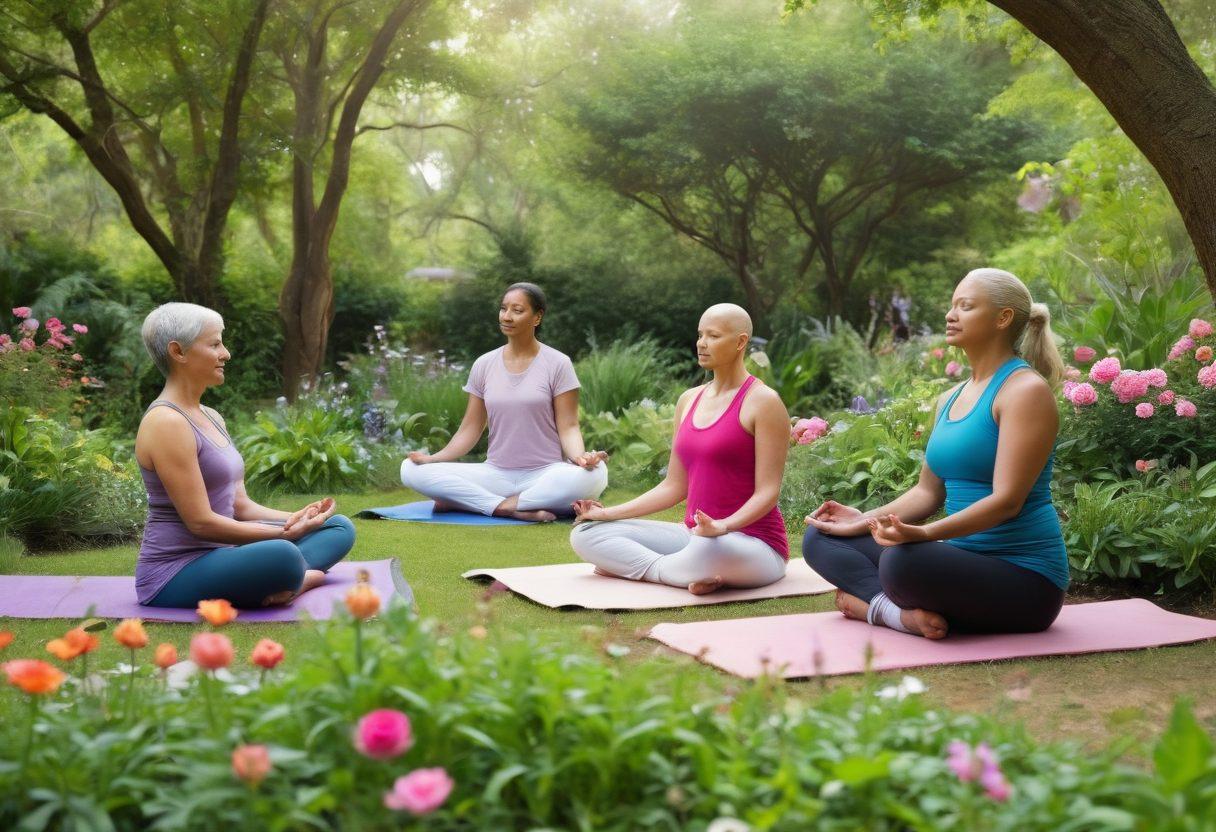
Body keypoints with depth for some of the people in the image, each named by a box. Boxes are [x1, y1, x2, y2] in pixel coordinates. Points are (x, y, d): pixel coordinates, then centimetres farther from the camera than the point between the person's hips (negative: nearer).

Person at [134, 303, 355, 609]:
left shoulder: (211, 418, 14)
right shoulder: (166, 422, -15)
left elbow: (240, 505, 13)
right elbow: (201, 522, -19)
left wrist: (294, 519, -4)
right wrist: (286, 533, -17)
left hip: (220, 556, 10)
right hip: (174, 574, -10)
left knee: (339, 528, 8)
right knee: (282, 555, -40)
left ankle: (283, 581, -17)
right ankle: (298, 577, -8)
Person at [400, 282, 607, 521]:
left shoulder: (557, 364, -2)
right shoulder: (484, 365, 7)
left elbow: (568, 427, -5)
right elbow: (470, 429, 7)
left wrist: (580, 456, -27)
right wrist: (434, 458, -10)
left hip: (545, 475, -2)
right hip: (496, 473, 2)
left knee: (593, 475, -37)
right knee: (412, 470, -18)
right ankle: (516, 509, -24)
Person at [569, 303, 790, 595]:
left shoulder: (763, 402, -9)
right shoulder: (689, 400, 11)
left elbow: (767, 492, -14)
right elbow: (674, 486, 12)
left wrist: (724, 526, -32)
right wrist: (608, 513, 4)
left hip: (753, 546, -7)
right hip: (696, 535, 7)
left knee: (709, 549, -43)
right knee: (585, 534, -5)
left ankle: (630, 567, -13)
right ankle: (686, 576, -15)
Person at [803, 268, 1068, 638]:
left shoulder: (1025, 390, -12)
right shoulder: (949, 399, 14)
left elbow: (1007, 500, -21)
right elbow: (928, 491, 18)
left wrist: (924, 533, -34)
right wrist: (865, 520, 4)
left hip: (1024, 578, -9)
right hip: (964, 559, 9)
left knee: (903, 560, -40)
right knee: (820, 537, 2)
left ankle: (871, 604, -10)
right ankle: (900, 611, -18)